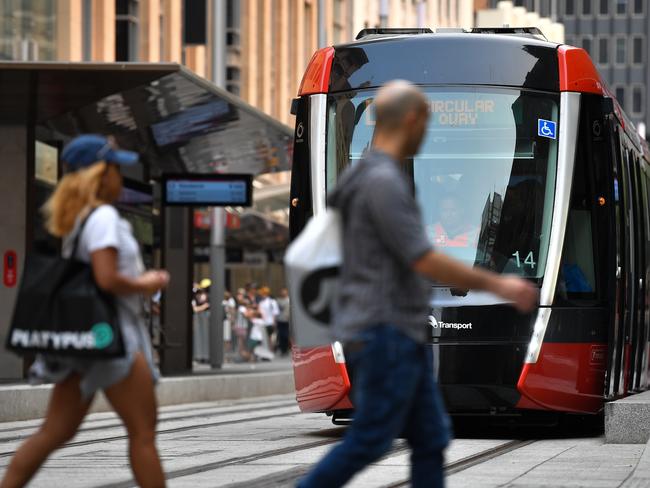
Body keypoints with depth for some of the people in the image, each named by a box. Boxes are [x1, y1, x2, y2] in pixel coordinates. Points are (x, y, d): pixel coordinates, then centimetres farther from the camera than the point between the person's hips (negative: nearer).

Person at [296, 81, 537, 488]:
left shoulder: (373, 176, 14)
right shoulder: (383, 182, -17)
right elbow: (426, 262, -20)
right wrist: (498, 285, -13)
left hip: (403, 336, 10)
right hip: (384, 335, -10)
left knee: (431, 439, 7)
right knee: (369, 442, -6)